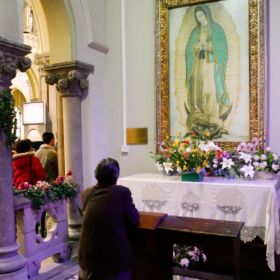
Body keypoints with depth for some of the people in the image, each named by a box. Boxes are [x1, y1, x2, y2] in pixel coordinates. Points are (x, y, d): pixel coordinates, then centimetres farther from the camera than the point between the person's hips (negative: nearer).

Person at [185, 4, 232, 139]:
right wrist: (197, 47, -8)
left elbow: (222, 48, -5)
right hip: (198, 66, 4)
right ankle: (198, 126, 2)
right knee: (198, 93, -1)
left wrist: (208, 47, -15)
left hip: (212, 65, -4)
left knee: (212, 93, -13)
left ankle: (215, 126, -11)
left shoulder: (217, 29, 2)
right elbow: (189, 50, 10)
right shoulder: (195, 31, 15)